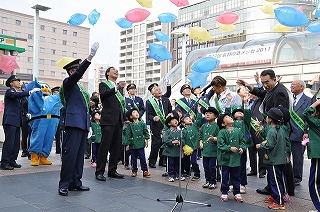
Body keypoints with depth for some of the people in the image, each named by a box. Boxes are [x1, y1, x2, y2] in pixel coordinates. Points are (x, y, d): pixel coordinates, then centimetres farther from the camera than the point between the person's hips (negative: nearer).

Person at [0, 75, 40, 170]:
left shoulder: (19, 93, 21)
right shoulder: (9, 91, -2)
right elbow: (16, 95, -26)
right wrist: (30, 92, -32)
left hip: (16, 121, 8)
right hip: (10, 121, -8)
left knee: (16, 143, 7)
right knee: (9, 142, -10)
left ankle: (12, 161, 13)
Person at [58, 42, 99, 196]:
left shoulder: (81, 87, 23)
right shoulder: (68, 82, 1)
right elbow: (78, 73, -19)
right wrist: (91, 56, -27)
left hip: (83, 124, 8)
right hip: (73, 122, -8)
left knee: (80, 155, 9)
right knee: (70, 153, -9)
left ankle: (75, 183, 15)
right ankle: (64, 184, 0)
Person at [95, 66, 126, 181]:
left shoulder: (120, 86, 22)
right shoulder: (104, 84, 5)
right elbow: (103, 94, -17)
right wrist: (116, 88, -31)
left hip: (119, 120, 6)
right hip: (108, 120, -6)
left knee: (117, 147, 8)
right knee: (105, 146, -7)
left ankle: (112, 170, 16)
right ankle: (99, 172, -1)